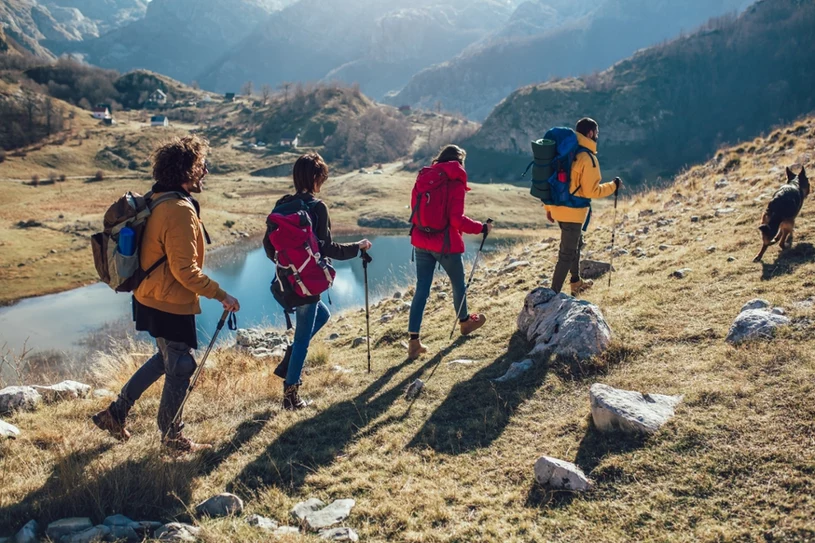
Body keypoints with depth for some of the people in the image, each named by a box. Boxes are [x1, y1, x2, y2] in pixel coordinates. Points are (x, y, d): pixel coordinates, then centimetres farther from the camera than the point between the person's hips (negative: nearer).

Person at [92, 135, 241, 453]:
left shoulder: (157, 201, 4)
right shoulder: (180, 210, -25)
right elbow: (185, 270, -26)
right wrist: (221, 295, -19)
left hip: (151, 298, 9)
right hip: (170, 305, -9)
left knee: (168, 358, 26)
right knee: (180, 368, 8)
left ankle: (116, 413, 32)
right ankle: (171, 437, 27)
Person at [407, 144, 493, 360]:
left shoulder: (424, 178, 4)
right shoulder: (456, 183, -12)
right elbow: (457, 219, -18)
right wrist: (481, 228, -7)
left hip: (421, 241, 5)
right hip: (446, 244, -5)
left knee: (422, 289, 5)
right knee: (458, 283, 19)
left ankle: (414, 340, 0)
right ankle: (464, 321, 42)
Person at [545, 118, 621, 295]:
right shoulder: (588, 158, -18)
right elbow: (590, 191, -19)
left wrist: (549, 207, 17)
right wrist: (613, 186, -4)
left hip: (558, 208, 9)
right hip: (573, 212, -9)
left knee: (575, 244, 26)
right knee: (567, 254, -2)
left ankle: (576, 283, 41)